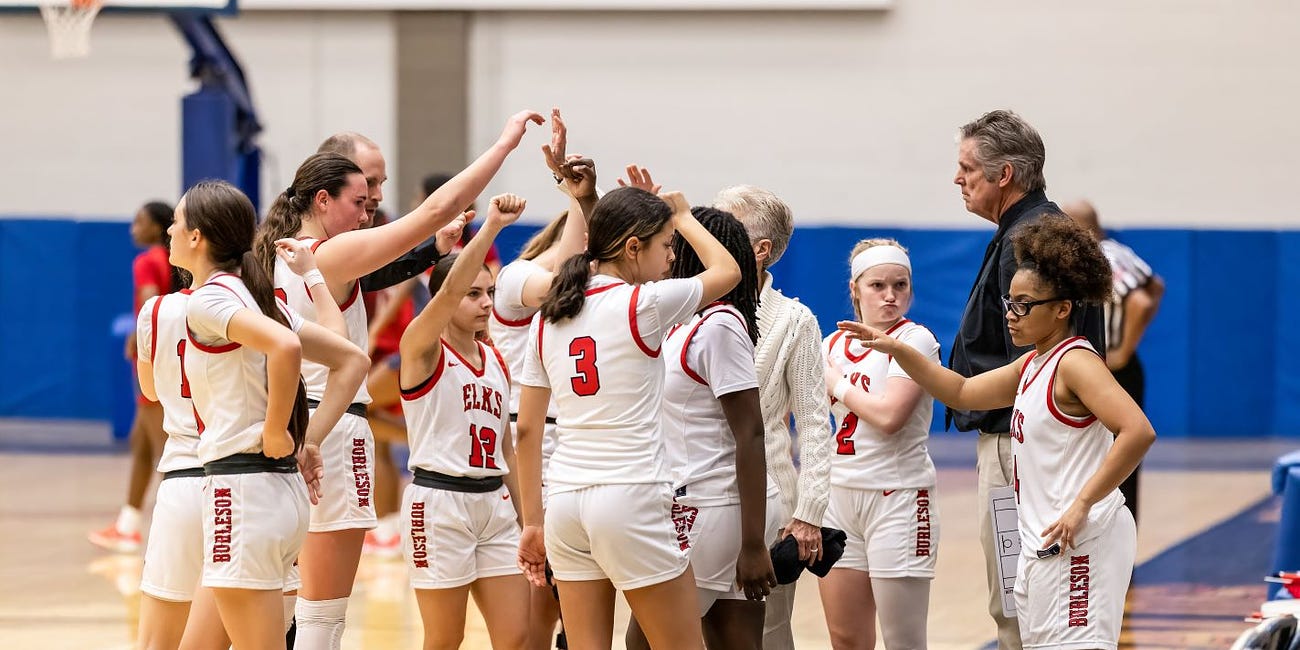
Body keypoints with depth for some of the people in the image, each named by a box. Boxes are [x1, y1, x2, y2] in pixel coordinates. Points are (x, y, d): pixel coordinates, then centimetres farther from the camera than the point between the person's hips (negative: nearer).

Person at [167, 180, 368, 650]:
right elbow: (352, 361, 17)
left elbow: (285, 347, -30)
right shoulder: (254, 297, 15)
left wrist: (276, 433, -18)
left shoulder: (208, 299, -11)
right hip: (280, 488, 10)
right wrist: (309, 439, 10)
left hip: (243, 493, -10)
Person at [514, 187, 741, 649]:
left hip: (566, 502, 6)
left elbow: (527, 430, 12)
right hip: (631, 500, -6)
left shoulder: (548, 319, 10)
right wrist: (682, 217, 24)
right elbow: (727, 271, 9)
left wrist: (532, 523, 17)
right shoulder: (644, 304, -8)